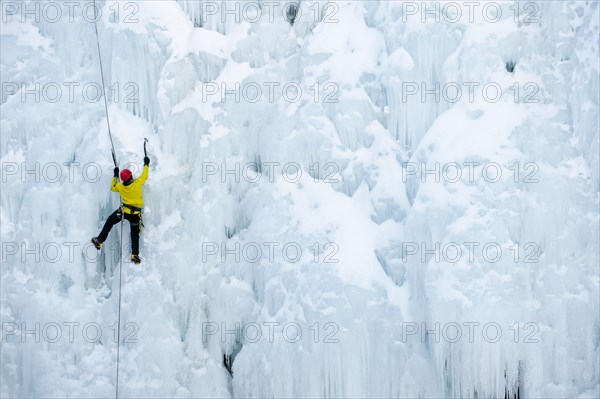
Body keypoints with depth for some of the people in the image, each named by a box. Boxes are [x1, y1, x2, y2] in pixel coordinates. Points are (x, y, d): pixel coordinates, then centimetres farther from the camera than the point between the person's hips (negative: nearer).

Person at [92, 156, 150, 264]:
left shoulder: (120, 186, -2)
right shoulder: (137, 183, -8)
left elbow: (113, 188, 21)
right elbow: (145, 175, 10)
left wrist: (115, 176, 29)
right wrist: (146, 164, 23)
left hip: (125, 210, -1)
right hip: (136, 214, 1)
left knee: (109, 222, 16)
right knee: (135, 234, 10)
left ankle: (99, 241, 8)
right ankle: (135, 255, 3)